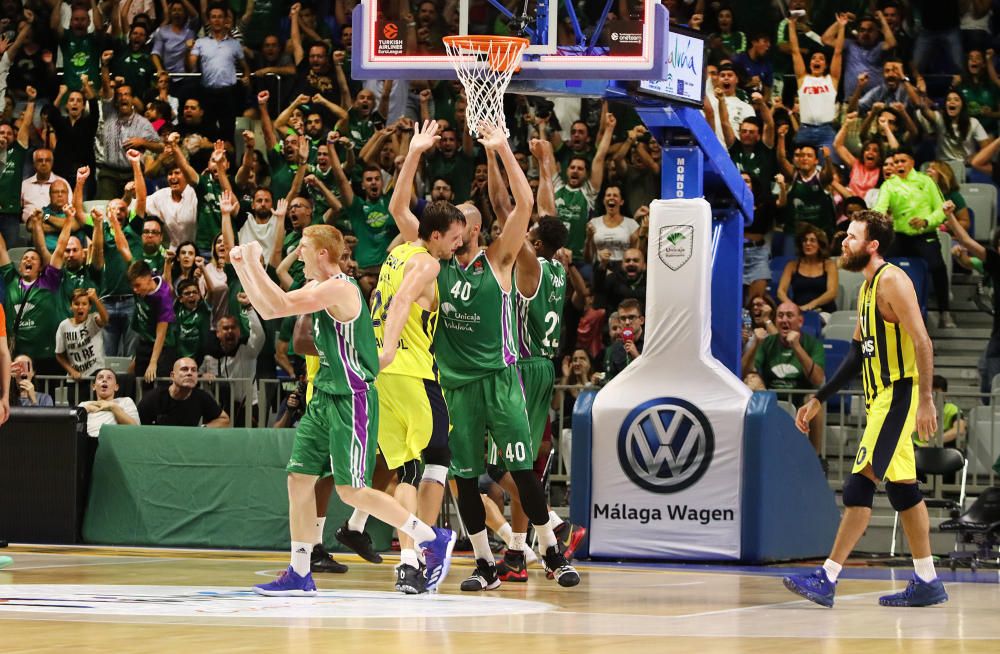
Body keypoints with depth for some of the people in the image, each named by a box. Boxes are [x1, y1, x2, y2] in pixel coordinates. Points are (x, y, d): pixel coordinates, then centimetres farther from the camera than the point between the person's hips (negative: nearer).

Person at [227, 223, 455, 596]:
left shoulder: (339, 288, -18)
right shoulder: (317, 288, 13)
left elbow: (281, 306, -27)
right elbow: (267, 310, 17)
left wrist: (254, 262, -20)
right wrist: (241, 267, 12)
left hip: (353, 400, -10)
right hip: (326, 398, 10)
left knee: (351, 491, -8)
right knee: (299, 479, 5)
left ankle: (434, 540, 3)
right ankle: (299, 575, 10)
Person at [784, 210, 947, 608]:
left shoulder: (892, 281, -12)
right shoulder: (867, 288, 18)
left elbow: (922, 343, -18)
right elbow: (857, 354, 23)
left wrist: (925, 401, -24)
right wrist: (818, 400, 21)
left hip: (897, 395, -10)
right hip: (880, 397, 10)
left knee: (861, 483, -13)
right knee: (900, 486, 12)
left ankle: (827, 579, -16)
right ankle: (927, 582, 16)